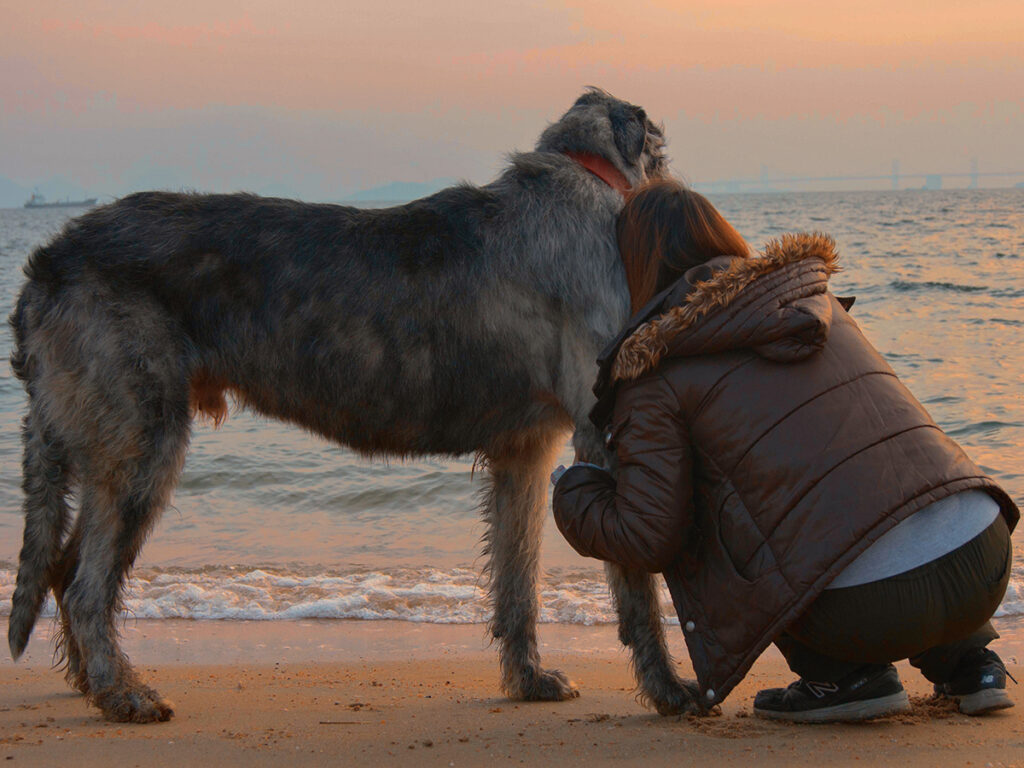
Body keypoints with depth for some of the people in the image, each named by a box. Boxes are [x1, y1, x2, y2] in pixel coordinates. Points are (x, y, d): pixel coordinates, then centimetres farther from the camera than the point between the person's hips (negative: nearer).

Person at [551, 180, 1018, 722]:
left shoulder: (656, 377, 3)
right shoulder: (813, 298, 21)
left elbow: (647, 539, 1)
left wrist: (569, 492, 22)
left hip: (868, 610, -6)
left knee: (695, 530, 17)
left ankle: (842, 675, 11)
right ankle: (966, 661, 24)